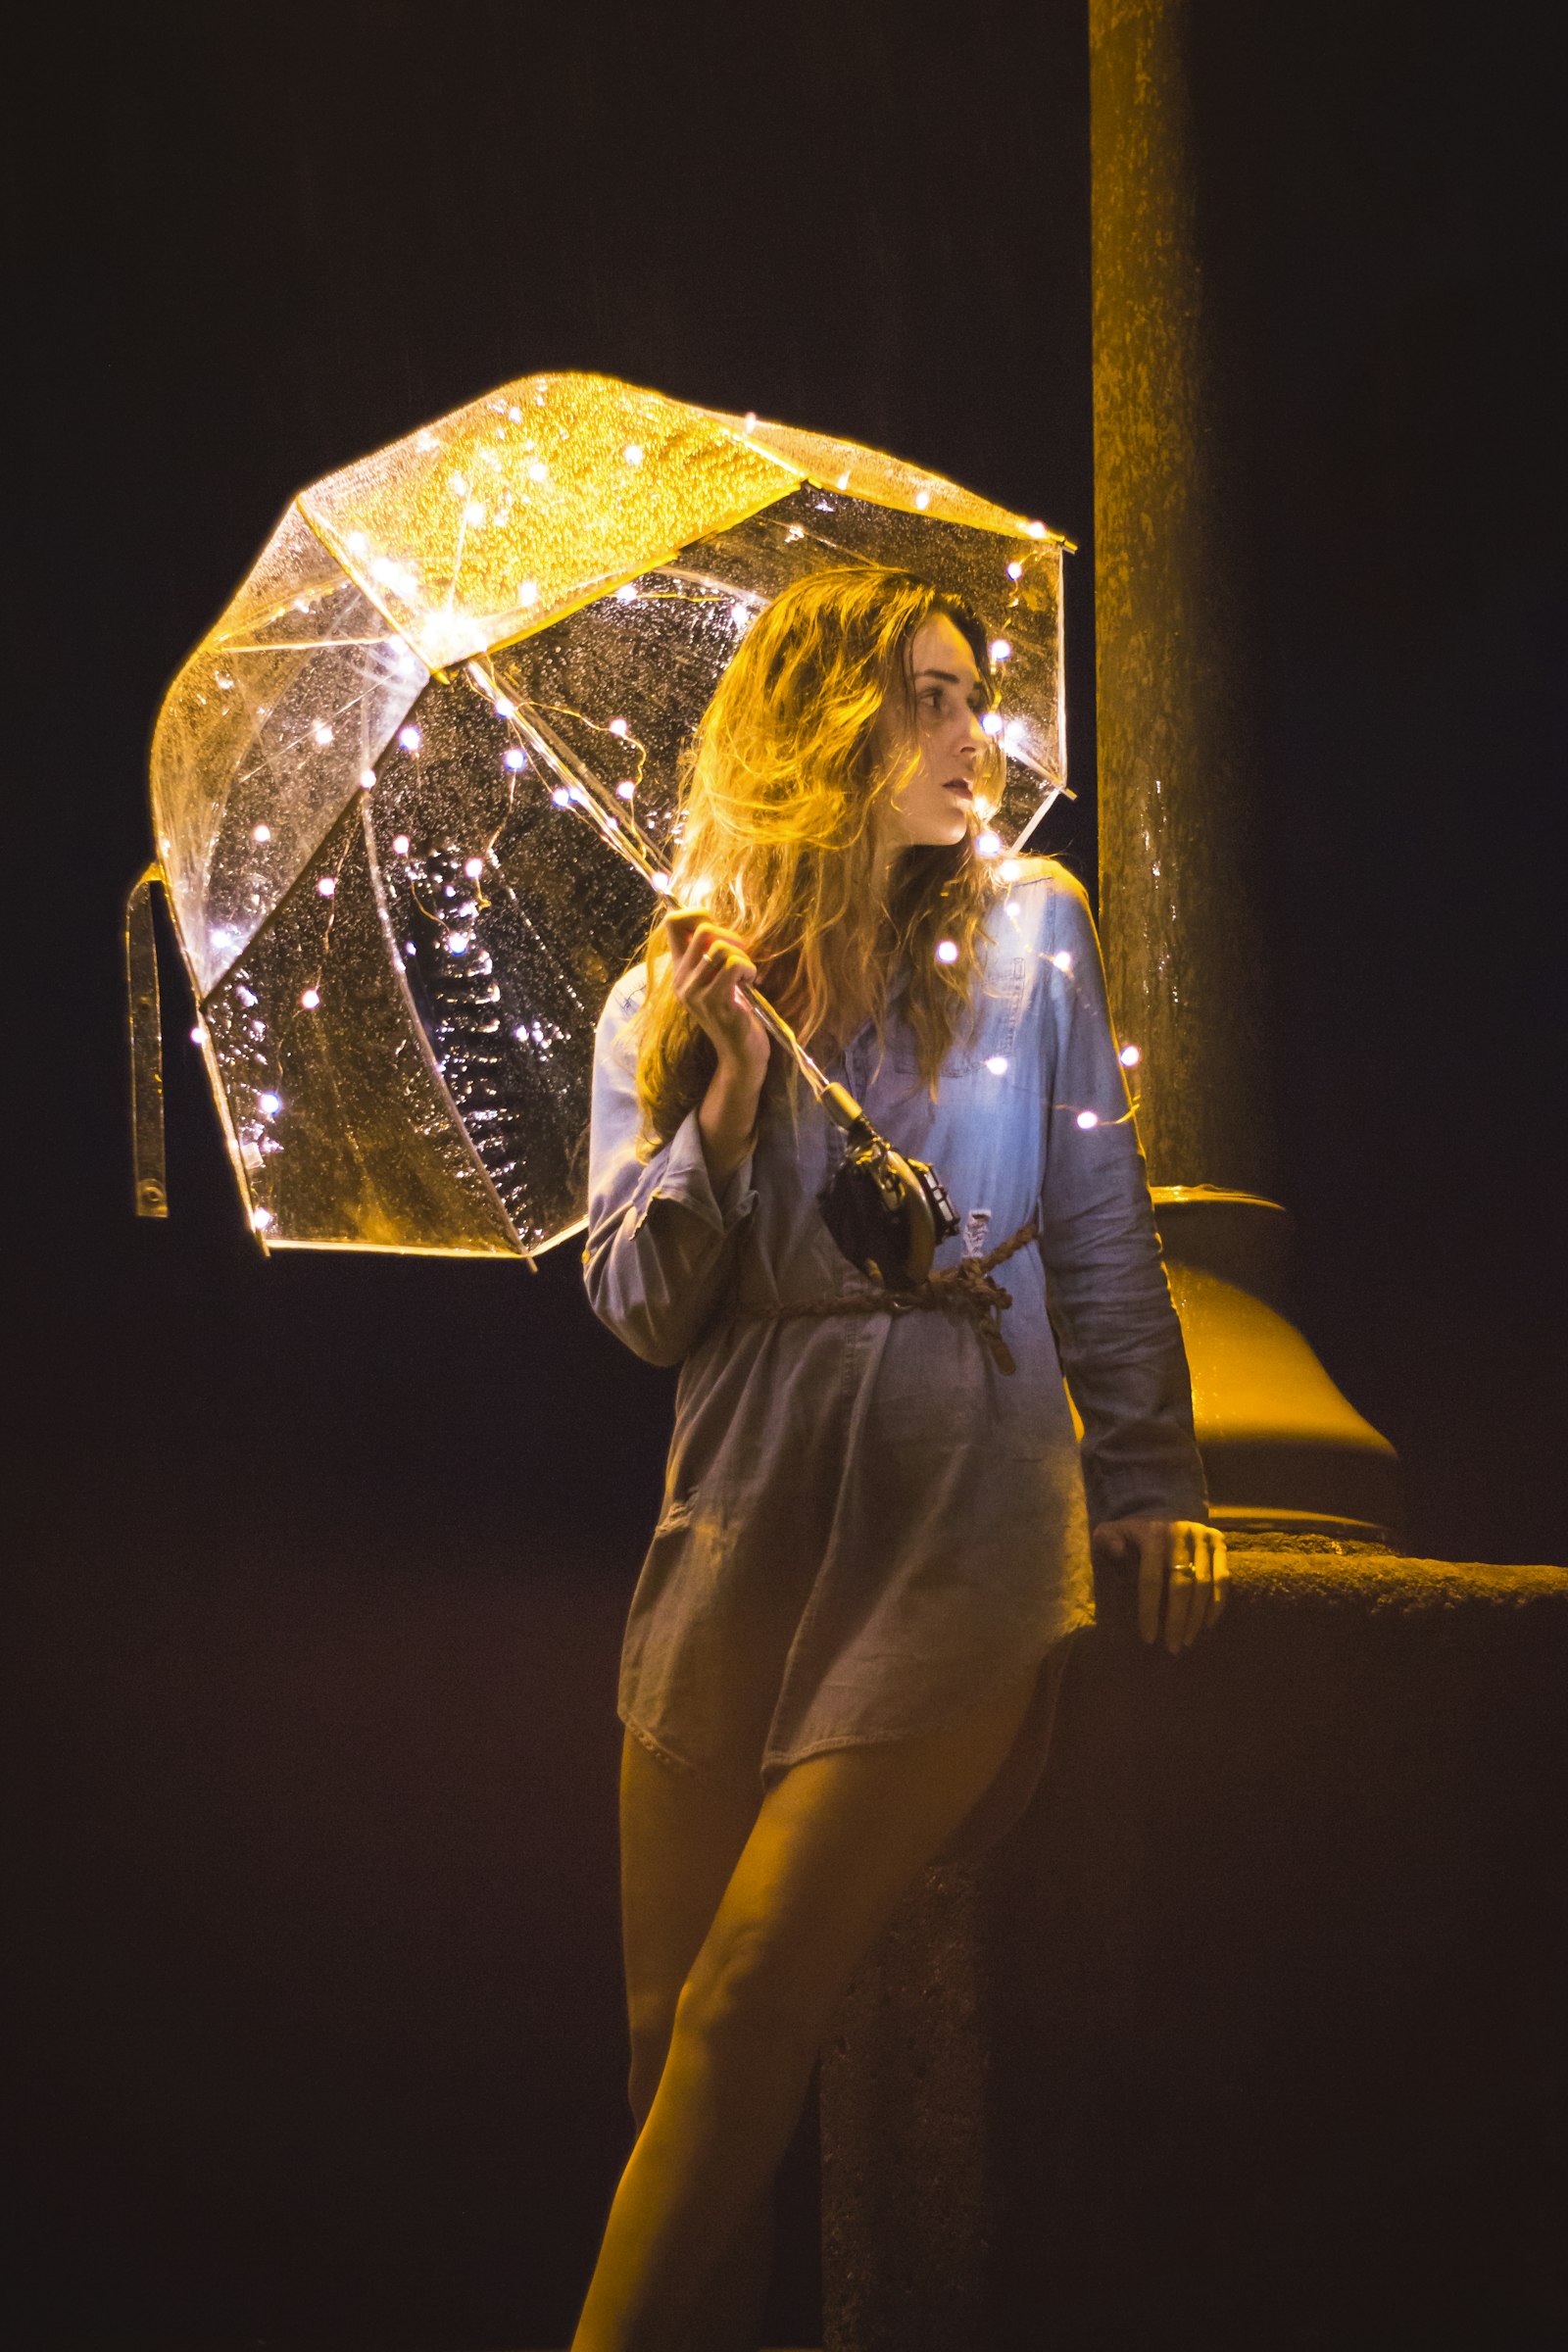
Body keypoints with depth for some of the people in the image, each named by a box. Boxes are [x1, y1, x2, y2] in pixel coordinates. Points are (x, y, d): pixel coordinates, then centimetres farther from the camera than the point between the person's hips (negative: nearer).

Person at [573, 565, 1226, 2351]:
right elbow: (641, 1313, 1)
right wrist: (731, 1100, -12)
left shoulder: (1028, 932, 5)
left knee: (745, 2010, -13)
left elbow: (1100, 1231, 8)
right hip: (743, 1535, 2)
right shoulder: (666, 1002, 6)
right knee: (669, 2034, 5)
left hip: (959, 1534, -2)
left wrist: (1152, 1481, 3)